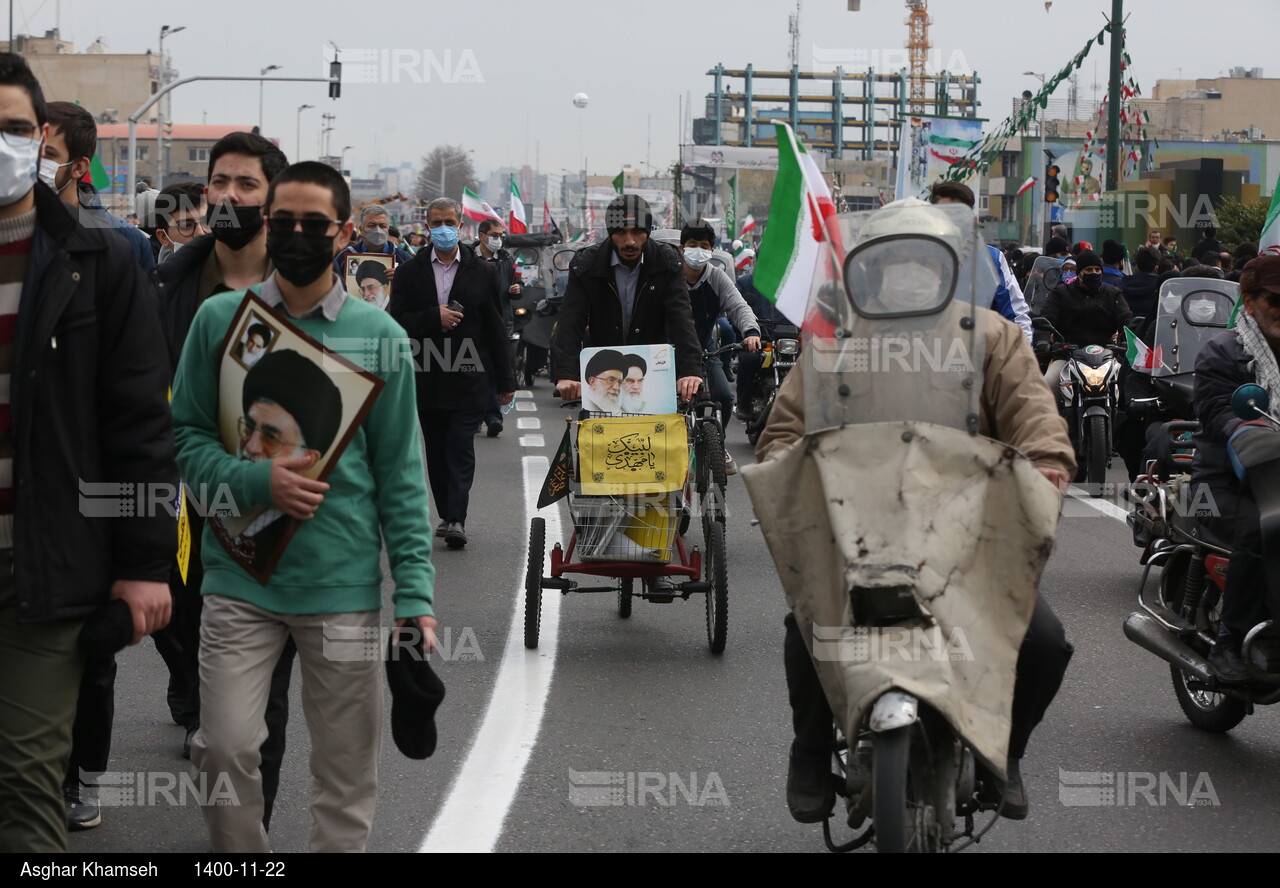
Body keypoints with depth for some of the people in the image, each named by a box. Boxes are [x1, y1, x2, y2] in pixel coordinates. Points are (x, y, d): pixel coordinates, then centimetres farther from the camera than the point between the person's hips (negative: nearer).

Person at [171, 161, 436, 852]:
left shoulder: (379, 335, 2)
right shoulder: (220, 319, 3)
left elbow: (400, 473, 3)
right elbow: (185, 434, 5)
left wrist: (414, 592, -3)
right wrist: (255, 482, -14)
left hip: (344, 585, 0)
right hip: (241, 576, 0)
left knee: (347, 771, 4)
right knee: (225, 748, -10)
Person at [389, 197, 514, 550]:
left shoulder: (482, 272, 4)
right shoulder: (410, 272, 6)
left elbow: (495, 328, 5)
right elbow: (398, 321, 0)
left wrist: (505, 381, 4)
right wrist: (434, 318, -16)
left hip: (468, 378, -2)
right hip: (427, 378, 2)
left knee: (460, 447, -10)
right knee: (437, 451, 8)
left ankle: (457, 519, -15)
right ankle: (446, 514, 18)